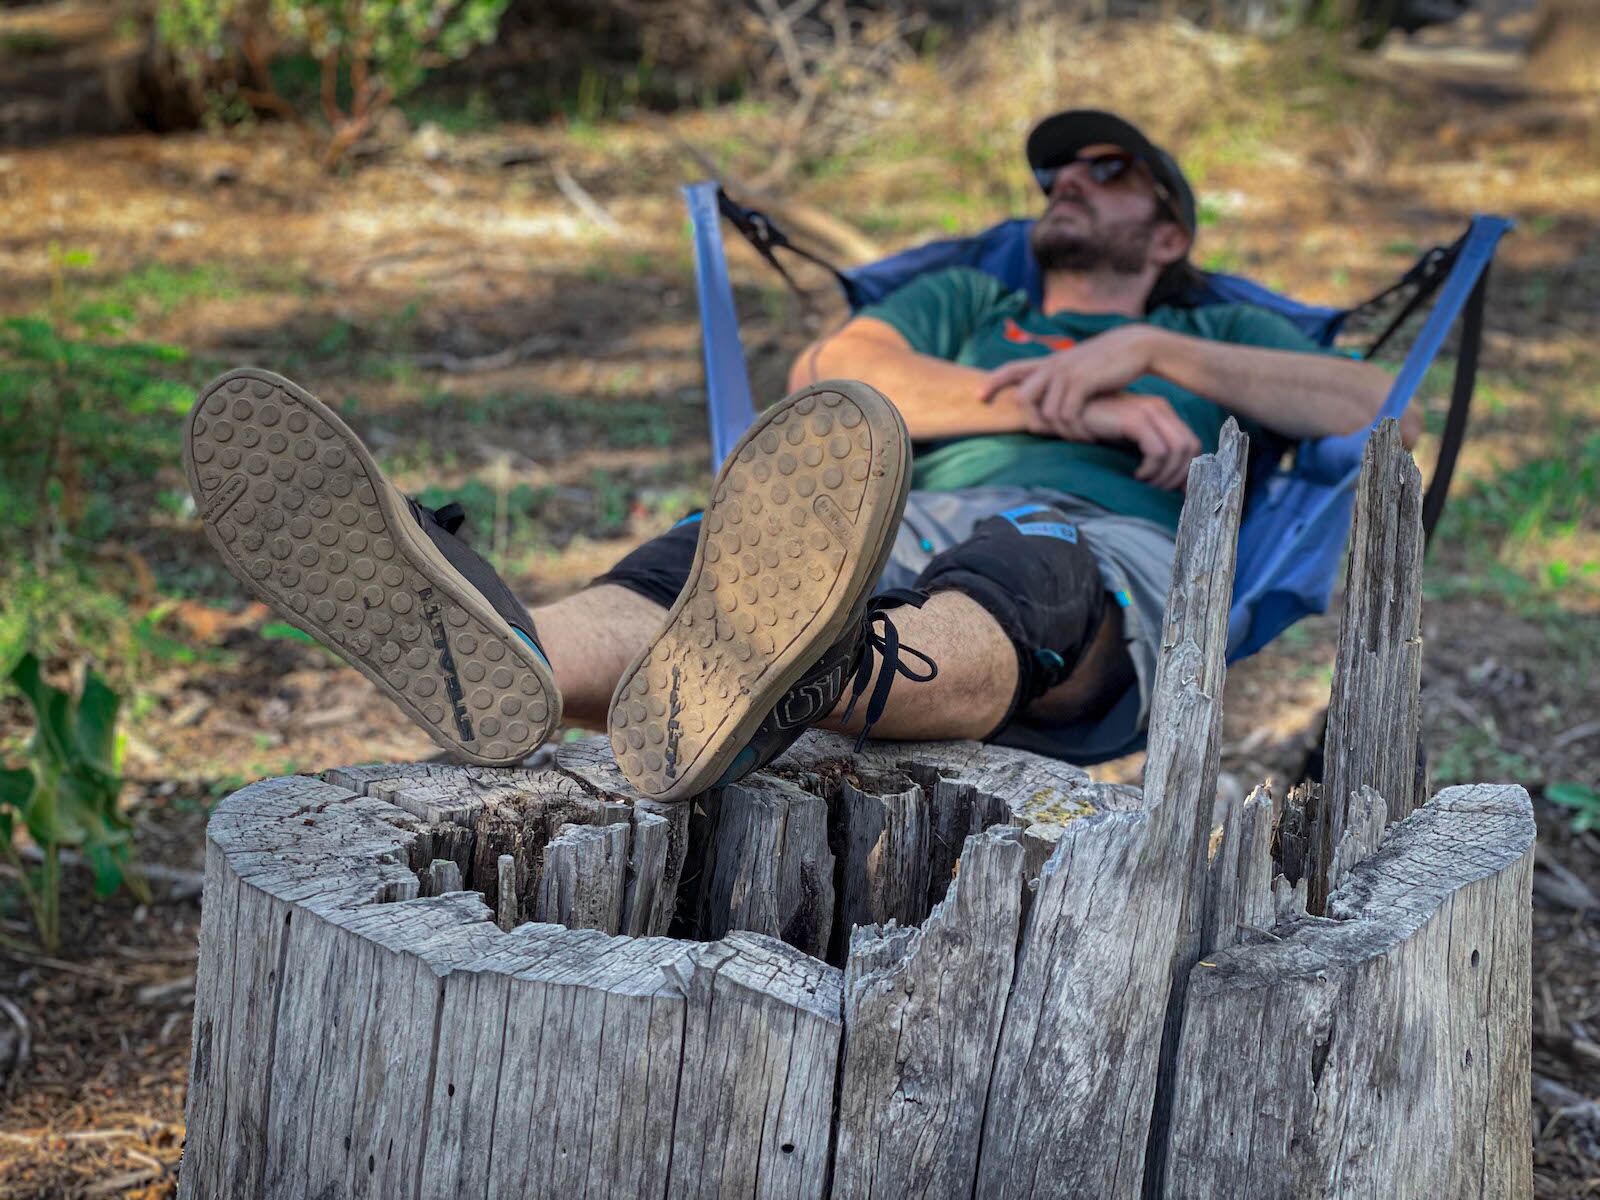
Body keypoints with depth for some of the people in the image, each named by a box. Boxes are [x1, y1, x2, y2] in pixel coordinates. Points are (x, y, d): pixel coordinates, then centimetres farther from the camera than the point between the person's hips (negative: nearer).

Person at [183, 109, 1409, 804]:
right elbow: (839, 372, 14)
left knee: (1003, 583, -41)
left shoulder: (1216, 336, 36)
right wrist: (1065, 408, 5)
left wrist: (1149, 350, 9)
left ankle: (756, 693, -77)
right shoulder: (966, 303, 39)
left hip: (1100, 561, -2)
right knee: (699, 565, -32)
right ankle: (493, 658, -67)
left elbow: (1382, 409, 15)